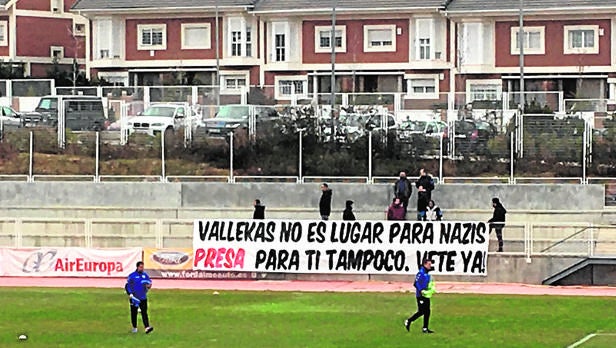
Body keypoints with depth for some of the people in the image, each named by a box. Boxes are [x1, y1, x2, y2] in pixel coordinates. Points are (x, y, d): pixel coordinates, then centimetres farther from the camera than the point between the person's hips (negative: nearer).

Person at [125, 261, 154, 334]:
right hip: (134, 298, -2)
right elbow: (127, 285, -2)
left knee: (144, 313, -7)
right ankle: (134, 327, 20)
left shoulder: (145, 275, 9)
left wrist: (149, 285, -5)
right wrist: (130, 294, -13)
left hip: (143, 298, 2)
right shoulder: (132, 275, -3)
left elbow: (150, 282, 18)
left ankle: (147, 327, -16)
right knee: (134, 313, 7)